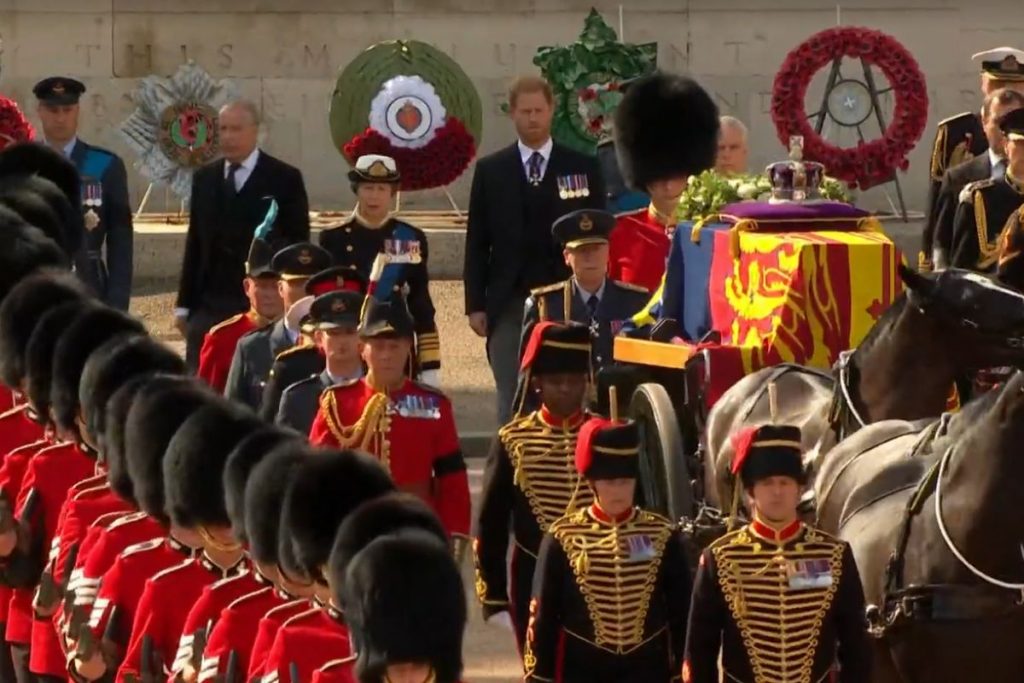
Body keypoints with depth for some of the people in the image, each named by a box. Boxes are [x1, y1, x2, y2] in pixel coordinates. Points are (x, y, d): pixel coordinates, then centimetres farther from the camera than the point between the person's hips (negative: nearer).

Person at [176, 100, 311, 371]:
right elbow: (195, 243, 14)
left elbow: (298, 244, 0)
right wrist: (184, 304, 11)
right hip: (209, 305, 4)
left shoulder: (285, 179, 0)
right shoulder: (204, 178, 13)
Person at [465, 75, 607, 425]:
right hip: (509, 304, 0)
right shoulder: (490, 171, 9)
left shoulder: (583, 169, 7)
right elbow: (477, 243, 8)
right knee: (511, 401, -2)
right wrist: (475, 304, 2)